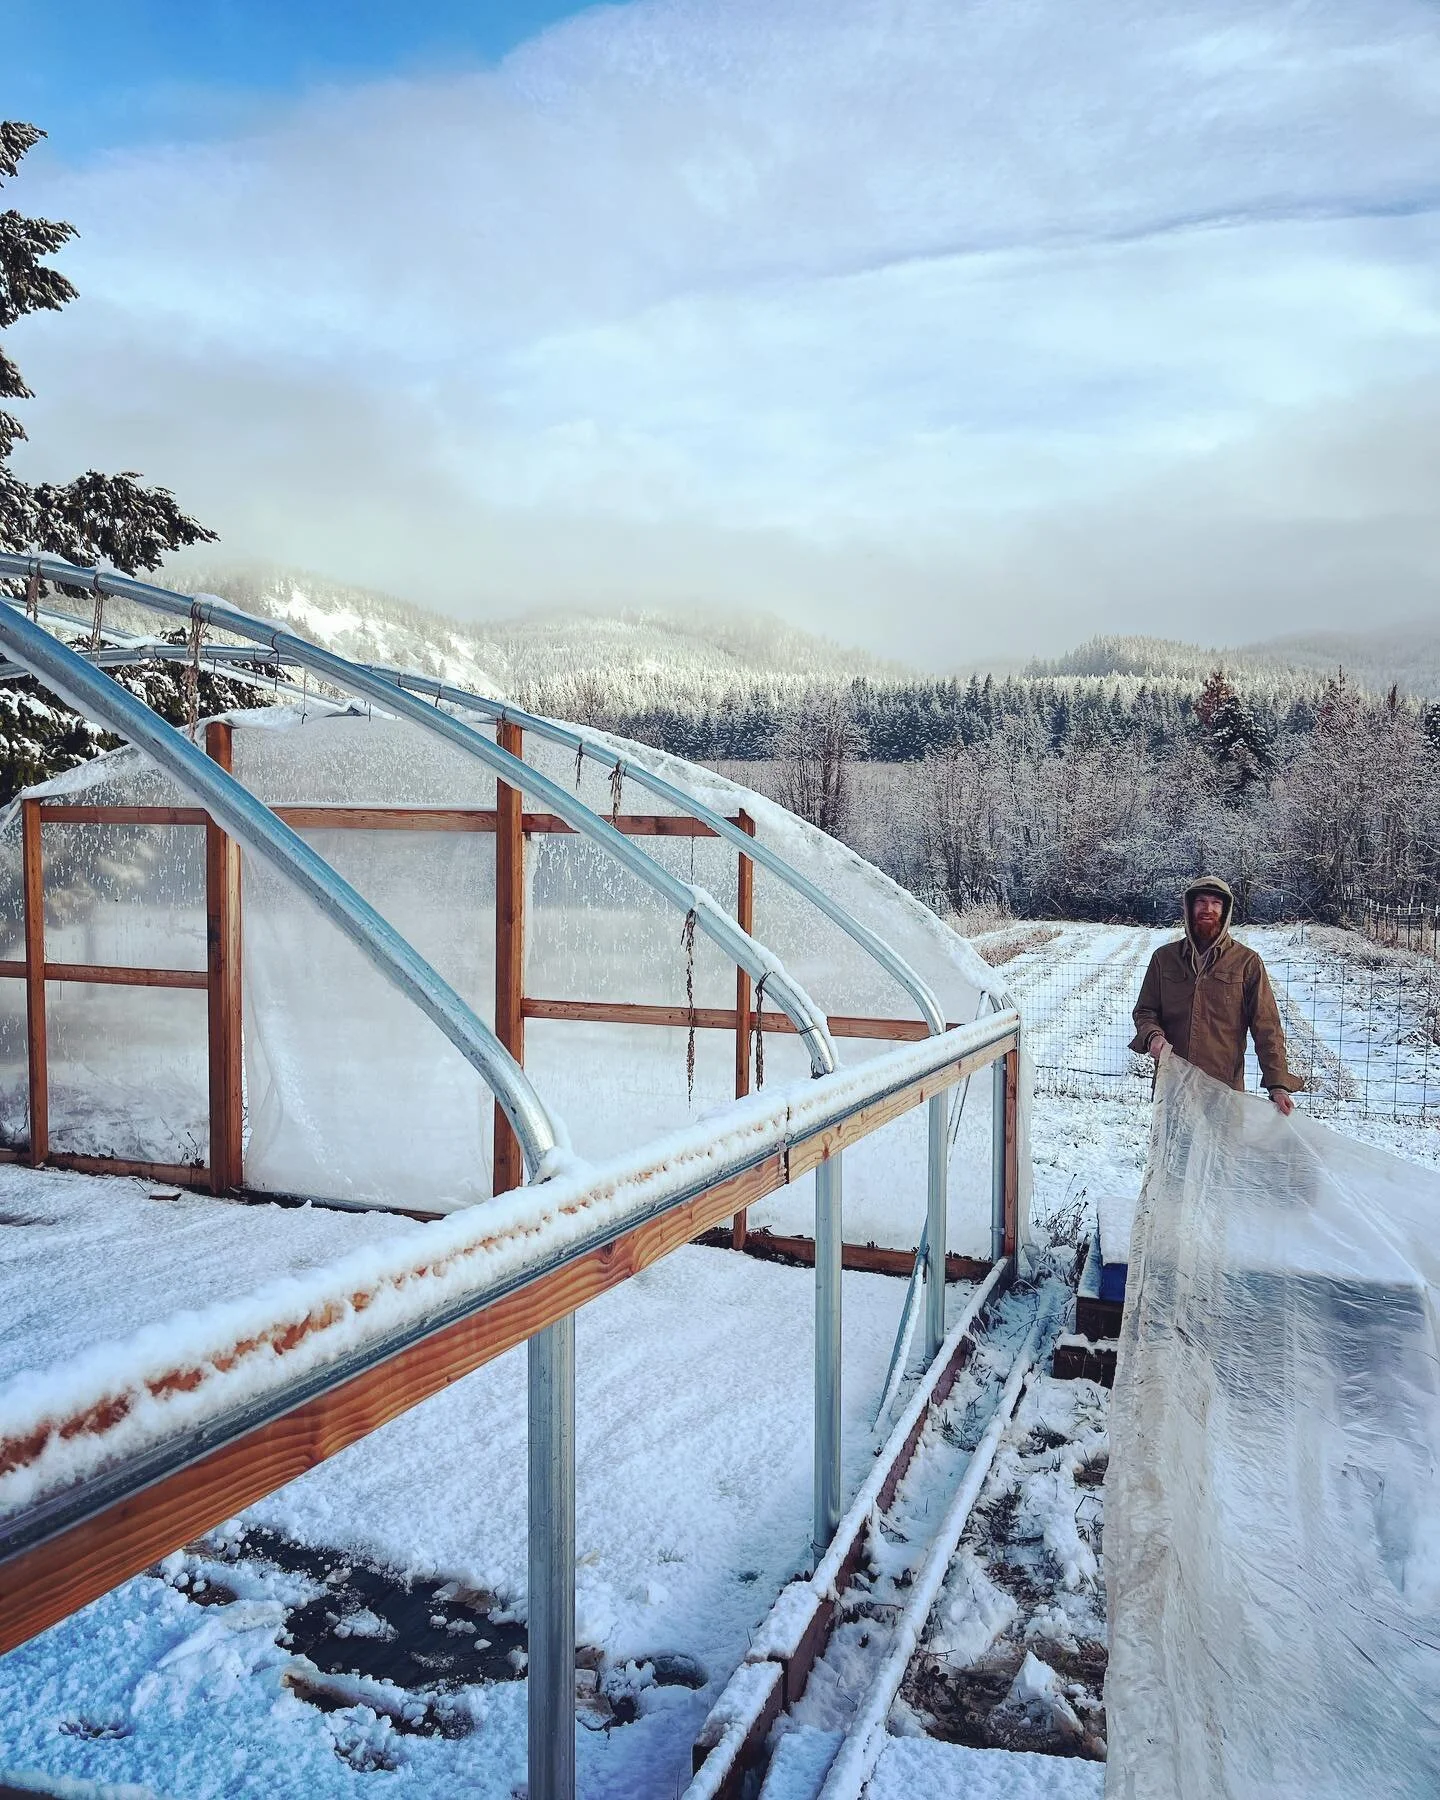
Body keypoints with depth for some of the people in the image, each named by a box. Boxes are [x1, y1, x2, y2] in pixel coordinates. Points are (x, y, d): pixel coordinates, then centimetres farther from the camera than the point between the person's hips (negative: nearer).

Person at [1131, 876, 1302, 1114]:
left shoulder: (1247, 962, 2)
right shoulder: (1165, 958, 9)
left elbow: (1266, 1028, -1)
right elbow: (1145, 1011, 14)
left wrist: (1278, 1084, -9)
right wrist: (1152, 1035, -9)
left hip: (1225, 1090, -2)